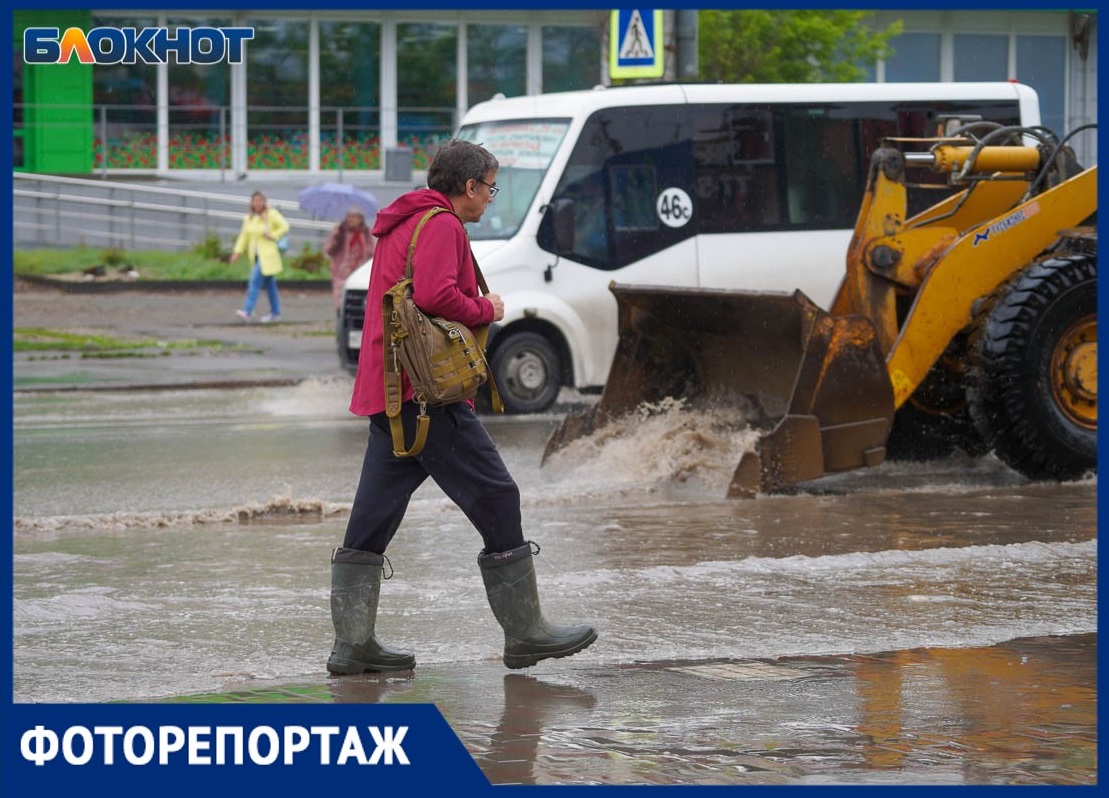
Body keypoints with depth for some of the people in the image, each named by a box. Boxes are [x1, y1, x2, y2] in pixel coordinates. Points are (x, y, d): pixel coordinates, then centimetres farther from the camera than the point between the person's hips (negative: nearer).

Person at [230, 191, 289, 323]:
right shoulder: (249, 218, 10)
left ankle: (247, 311, -22)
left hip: (267, 254, -6)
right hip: (255, 255, 6)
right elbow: (244, 236, 12)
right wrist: (237, 251, 3)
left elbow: (284, 227, -4)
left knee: (255, 280, -17)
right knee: (269, 284, 12)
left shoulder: (271, 214, -6)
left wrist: (272, 236, -11)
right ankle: (275, 313, 19)